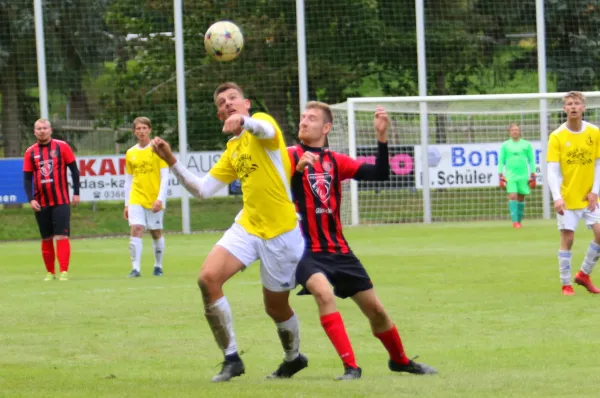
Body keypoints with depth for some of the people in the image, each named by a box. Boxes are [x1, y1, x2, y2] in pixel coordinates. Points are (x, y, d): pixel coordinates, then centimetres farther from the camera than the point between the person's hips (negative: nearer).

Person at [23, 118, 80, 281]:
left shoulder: (62, 147, -1)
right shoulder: (30, 152, 5)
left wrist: (76, 193, -1)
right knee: (46, 239, 6)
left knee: (62, 236, -9)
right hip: (41, 203, 3)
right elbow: (27, 178, 6)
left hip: (61, 201, -3)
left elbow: (74, 169, 3)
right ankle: (50, 272, 14)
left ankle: (64, 272, -9)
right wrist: (31, 199, -6)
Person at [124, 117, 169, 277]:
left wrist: (160, 199, -14)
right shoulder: (130, 153, 8)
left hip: (154, 200, -2)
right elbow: (128, 181, 13)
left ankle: (158, 266, 24)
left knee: (156, 233, 7)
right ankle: (135, 268, -17)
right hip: (136, 199, 2)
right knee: (136, 230, -13)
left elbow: (165, 177, -5)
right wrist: (127, 204, 9)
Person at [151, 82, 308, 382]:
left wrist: (244, 121, -57)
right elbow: (202, 189, 14)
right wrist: (171, 161, 2)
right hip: (247, 226, 6)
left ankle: (294, 357, 39)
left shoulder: (261, 120, -6)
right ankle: (231, 358, -6)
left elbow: (266, 130, -33)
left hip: (281, 232, -6)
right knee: (208, 278, -16)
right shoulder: (232, 151, 15)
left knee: (276, 307, 7)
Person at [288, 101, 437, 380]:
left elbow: (379, 175, 3)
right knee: (325, 294, -32)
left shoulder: (335, 161, 9)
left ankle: (400, 361, 36)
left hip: (339, 250, 5)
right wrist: (298, 168, -36)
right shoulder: (291, 156, -3)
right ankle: (351, 367, -28)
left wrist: (382, 137, -8)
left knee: (375, 309, 11)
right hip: (307, 250, -5)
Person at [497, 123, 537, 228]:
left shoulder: (526, 145, 7)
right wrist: (501, 176, 0)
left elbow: (531, 161, 9)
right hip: (510, 175, -1)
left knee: (521, 198, 5)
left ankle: (519, 221, 14)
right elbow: (501, 161, 8)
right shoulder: (505, 145, 6)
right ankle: (515, 221, -17)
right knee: (512, 196, -14)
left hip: (523, 175, 1)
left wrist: (533, 176, 4)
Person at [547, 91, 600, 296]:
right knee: (567, 238, -4)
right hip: (567, 198, -2)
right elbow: (552, 170, -10)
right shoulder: (557, 137, -6)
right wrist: (557, 198, -21)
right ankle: (566, 285, 7)